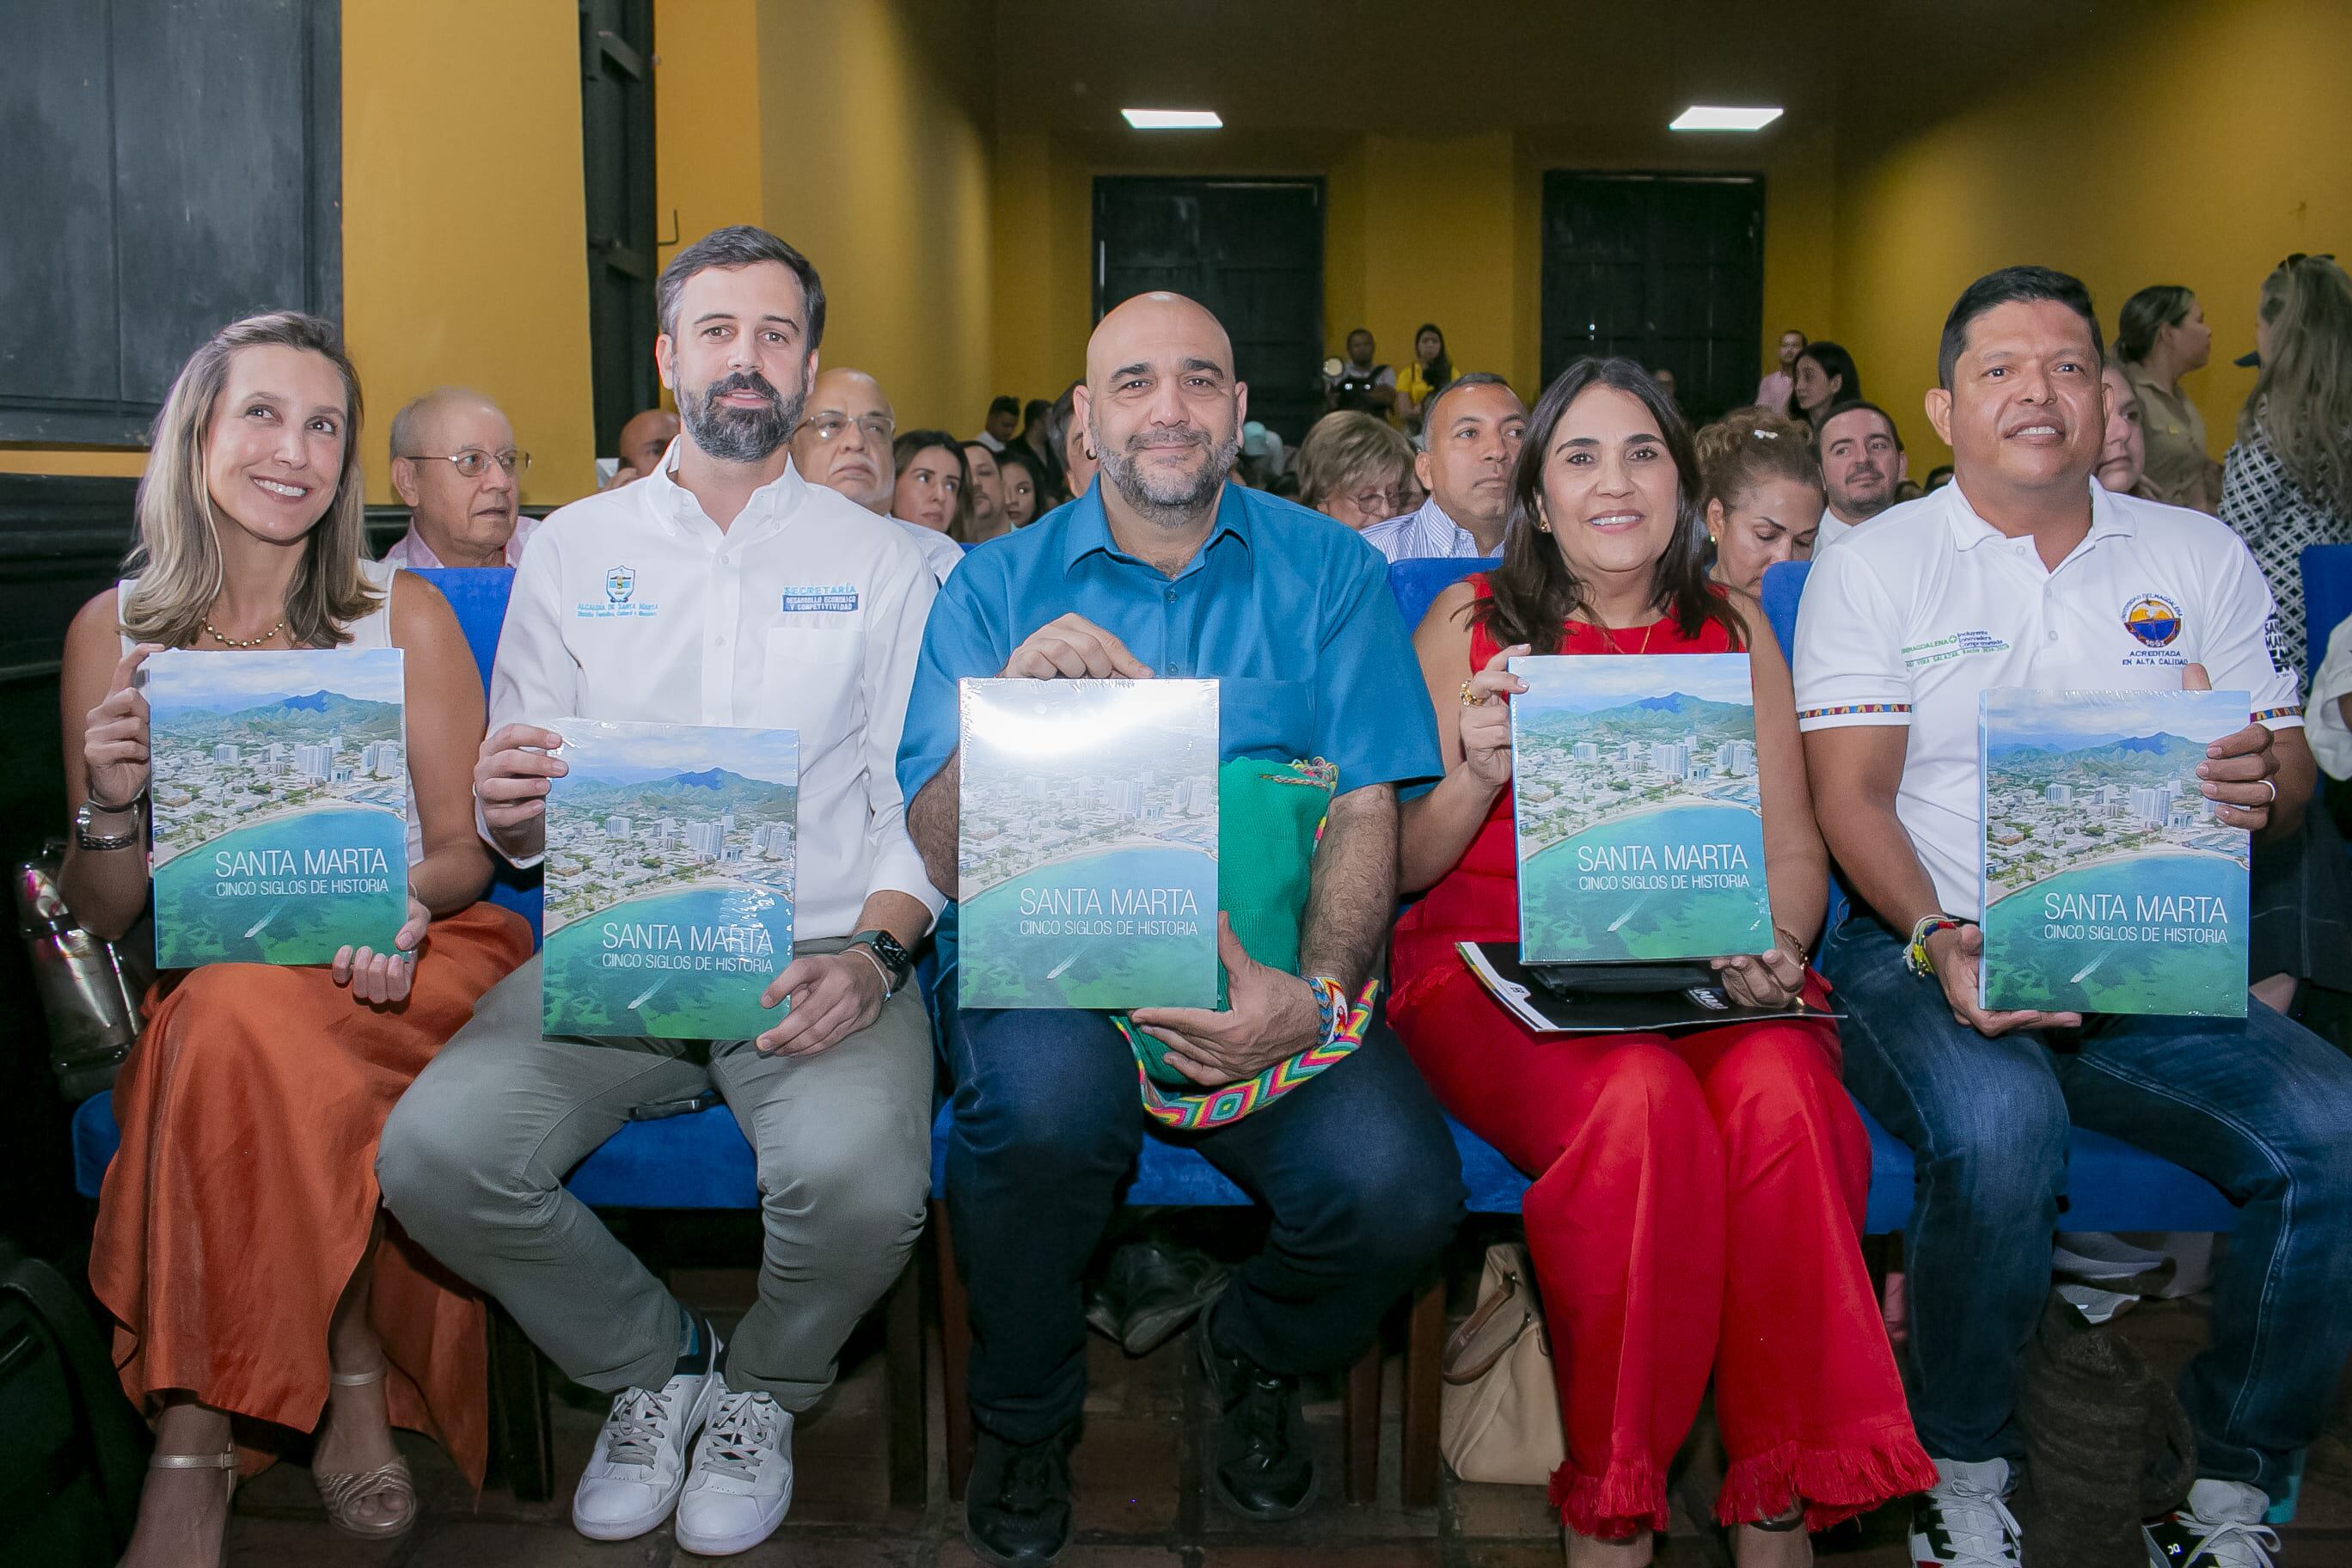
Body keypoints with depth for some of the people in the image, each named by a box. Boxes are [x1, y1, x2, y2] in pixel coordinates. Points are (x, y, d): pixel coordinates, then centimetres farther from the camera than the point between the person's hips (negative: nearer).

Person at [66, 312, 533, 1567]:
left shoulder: (405, 616, 2)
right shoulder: (114, 630, 5)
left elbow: (467, 849, 4)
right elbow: (100, 919, 8)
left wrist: (405, 898, -19)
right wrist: (111, 811, -14)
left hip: (412, 957, -1)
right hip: (210, 982, 2)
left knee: (238, 1020, -33)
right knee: (234, 1020, -34)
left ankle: (194, 1437, -15)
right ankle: (349, 1376, -16)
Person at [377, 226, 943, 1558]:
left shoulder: (880, 561, 8)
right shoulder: (576, 550, 13)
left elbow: (920, 799, 3)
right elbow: (522, 822, 13)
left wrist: (873, 955, -15)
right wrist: (511, 809, -13)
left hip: (819, 956, -2)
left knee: (860, 1179, -31)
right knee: (434, 1152, -23)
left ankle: (763, 1390, 7)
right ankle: (651, 1362, 8)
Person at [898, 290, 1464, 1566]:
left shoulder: (1329, 573, 9)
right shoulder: (997, 586, 8)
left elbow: (1364, 816, 1)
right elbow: (937, 858, 0)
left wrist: (1317, 993, -18)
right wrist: (1009, 698, -19)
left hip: (1270, 970, 1)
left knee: (1399, 1193, -25)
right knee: (1042, 1098, -34)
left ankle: (1258, 1355, 14)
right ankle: (1023, 1418, 0)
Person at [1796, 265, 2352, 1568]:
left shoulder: (2202, 559, 14)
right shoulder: (1873, 568, 5)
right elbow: (1851, 794, -4)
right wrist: (1940, 940, -22)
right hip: (1927, 949, -3)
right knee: (1998, 1129, -35)